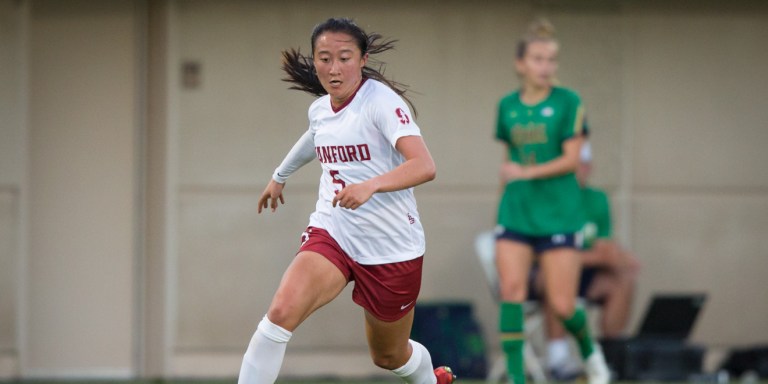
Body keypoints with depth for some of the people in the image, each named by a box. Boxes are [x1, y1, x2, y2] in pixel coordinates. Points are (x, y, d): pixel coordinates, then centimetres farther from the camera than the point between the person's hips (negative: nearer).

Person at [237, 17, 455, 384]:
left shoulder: (381, 101, -16)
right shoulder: (319, 109, 3)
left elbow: (424, 166, -30)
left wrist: (371, 185, -46)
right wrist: (279, 176, 47)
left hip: (391, 246, -4)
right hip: (331, 231, 4)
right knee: (281, 311, -25)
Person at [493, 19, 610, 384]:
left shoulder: (568, 103, -4)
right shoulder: (507, 106, 8)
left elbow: (571, 159, -10)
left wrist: (526, 173, -17)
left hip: (559, 214, -3)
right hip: (515, 213, 3)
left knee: (562, 305, -3)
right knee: (511, 289, -13)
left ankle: (590, 351, 29)